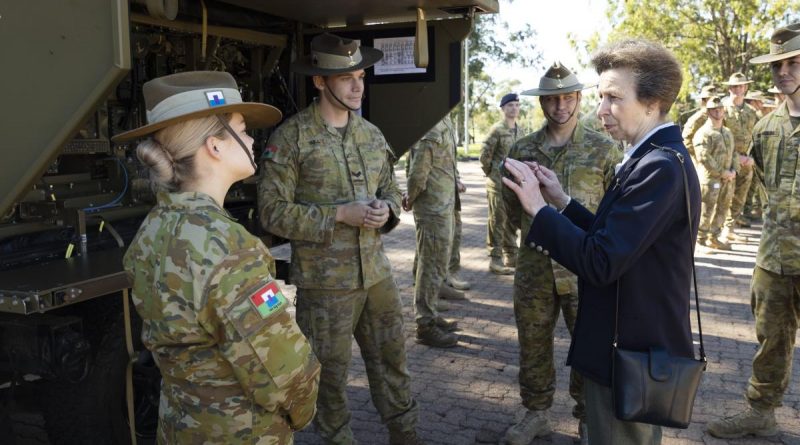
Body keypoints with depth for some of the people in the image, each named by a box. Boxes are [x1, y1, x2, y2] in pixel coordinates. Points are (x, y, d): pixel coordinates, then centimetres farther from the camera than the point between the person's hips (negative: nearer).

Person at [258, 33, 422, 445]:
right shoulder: (291, 137, -10)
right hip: (324, 281, -5)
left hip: (376, 272, 5)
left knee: (392, 362, 15)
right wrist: (341, 215, -19)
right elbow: (273, 211, -12)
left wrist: (386, 209, -7)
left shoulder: (372, 134, 8)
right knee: (331, 371, 9)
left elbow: (392, 190, 17)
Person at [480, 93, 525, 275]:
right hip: (498, 183, -7)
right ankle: (495, 260, 4)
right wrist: (490, 174, -2)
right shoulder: (497, 129, -10)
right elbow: (485, 153, -10)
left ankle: (511, 257, 23)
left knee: (512, 220, 13)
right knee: (497, 221, -2)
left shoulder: (521, 130, 11)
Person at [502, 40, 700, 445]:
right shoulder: (654, 159, 8)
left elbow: (602, 262, -28)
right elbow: (613, 237, 10)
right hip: (640, 341, 10)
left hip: (630, 351, -10)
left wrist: (539, 208, -21)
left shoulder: (660, 167, -24)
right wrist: (562, 202, 1)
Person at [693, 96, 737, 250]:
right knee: (706, 211, -5)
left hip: (727, 179, 8)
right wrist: (722, 172, -17)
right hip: (710, 178, -8)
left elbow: (733, 153, 19)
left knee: (722, 209, 13)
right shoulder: (703, 133, -10)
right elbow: (704, 158, -19)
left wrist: (733, 170, 0)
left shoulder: (728, 132, 17)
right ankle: (701, 240, 5)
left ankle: (713, 238, 25)